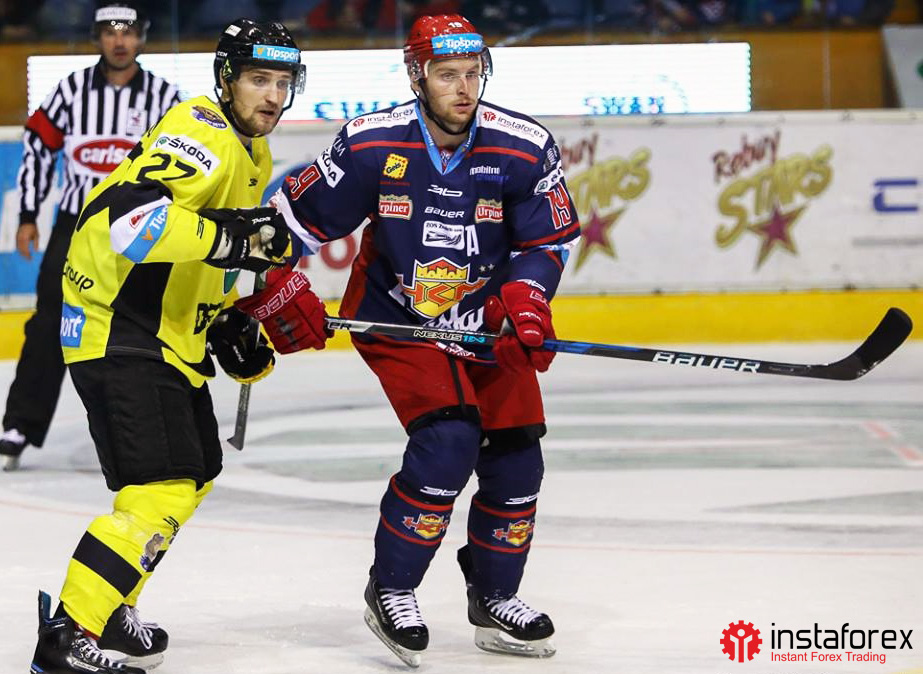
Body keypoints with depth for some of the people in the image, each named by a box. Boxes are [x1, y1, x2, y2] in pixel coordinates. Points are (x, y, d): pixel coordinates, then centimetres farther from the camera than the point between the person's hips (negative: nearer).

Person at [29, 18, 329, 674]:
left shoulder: (254, 155, 16)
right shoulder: (201, 134, -18)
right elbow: (132, 218, -33)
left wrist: (229, 322, 14)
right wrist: (230, 237, -33)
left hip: (171, 334, 11)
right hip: (119, 330, -11)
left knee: (194, 475, 20)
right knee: (161, 488, -18)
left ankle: (108, 614, 30)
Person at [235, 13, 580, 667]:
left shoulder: (526, 148, -13)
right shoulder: (372, 144, -18)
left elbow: (550, 239, -3)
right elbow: (294, 213, -7)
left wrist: (525, 298, -20)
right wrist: (277, 288, -14)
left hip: (488, 320, 4)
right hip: (396, 317, -4)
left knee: (515, 457, 0)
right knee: (446, 443, -21)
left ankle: (495, 600, 22)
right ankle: (390, 591, -5)